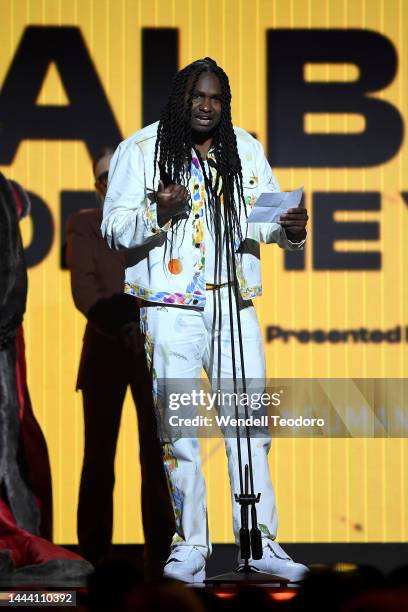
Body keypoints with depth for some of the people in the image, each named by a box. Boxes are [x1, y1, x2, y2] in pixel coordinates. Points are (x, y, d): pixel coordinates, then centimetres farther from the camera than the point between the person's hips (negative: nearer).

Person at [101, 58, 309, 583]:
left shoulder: (245, 150, 11)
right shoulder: (140, 150, 0)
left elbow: (267, 216, 15)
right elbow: (113, 228, -2)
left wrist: (290, 230, -7)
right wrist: (157, 214, -20)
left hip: (234, 304, 3)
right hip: (171, 307, -3)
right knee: (178, 429, 0)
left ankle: (260, 541, 9)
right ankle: (189, 544, 9)